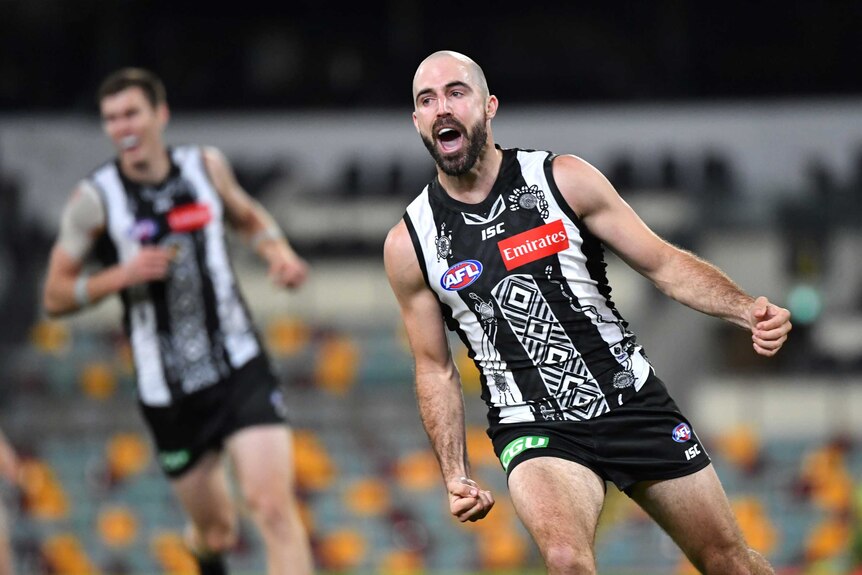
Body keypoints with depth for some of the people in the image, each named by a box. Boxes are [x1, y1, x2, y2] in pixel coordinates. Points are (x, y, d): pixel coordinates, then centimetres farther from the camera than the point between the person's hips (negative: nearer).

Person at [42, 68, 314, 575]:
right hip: (167, 393, 0)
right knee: (215, 530, 13)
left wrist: (279, 252, 1)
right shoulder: (95, 199, -7)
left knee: (274, 509, -18)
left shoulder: (206, 166, 0)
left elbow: (248, 216, 22)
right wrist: (122, 275, -20)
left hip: (240, 367, 0)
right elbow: (56, 295, -3)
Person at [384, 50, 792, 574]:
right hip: (534, 429, -1)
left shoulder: (564, 179, -4)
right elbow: (435, 369, 9)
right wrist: (455, 476, 1)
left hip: (633, 404, 1)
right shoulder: (409, 244, -1)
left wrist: (748, 310, -16)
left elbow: (664, 263, 0)